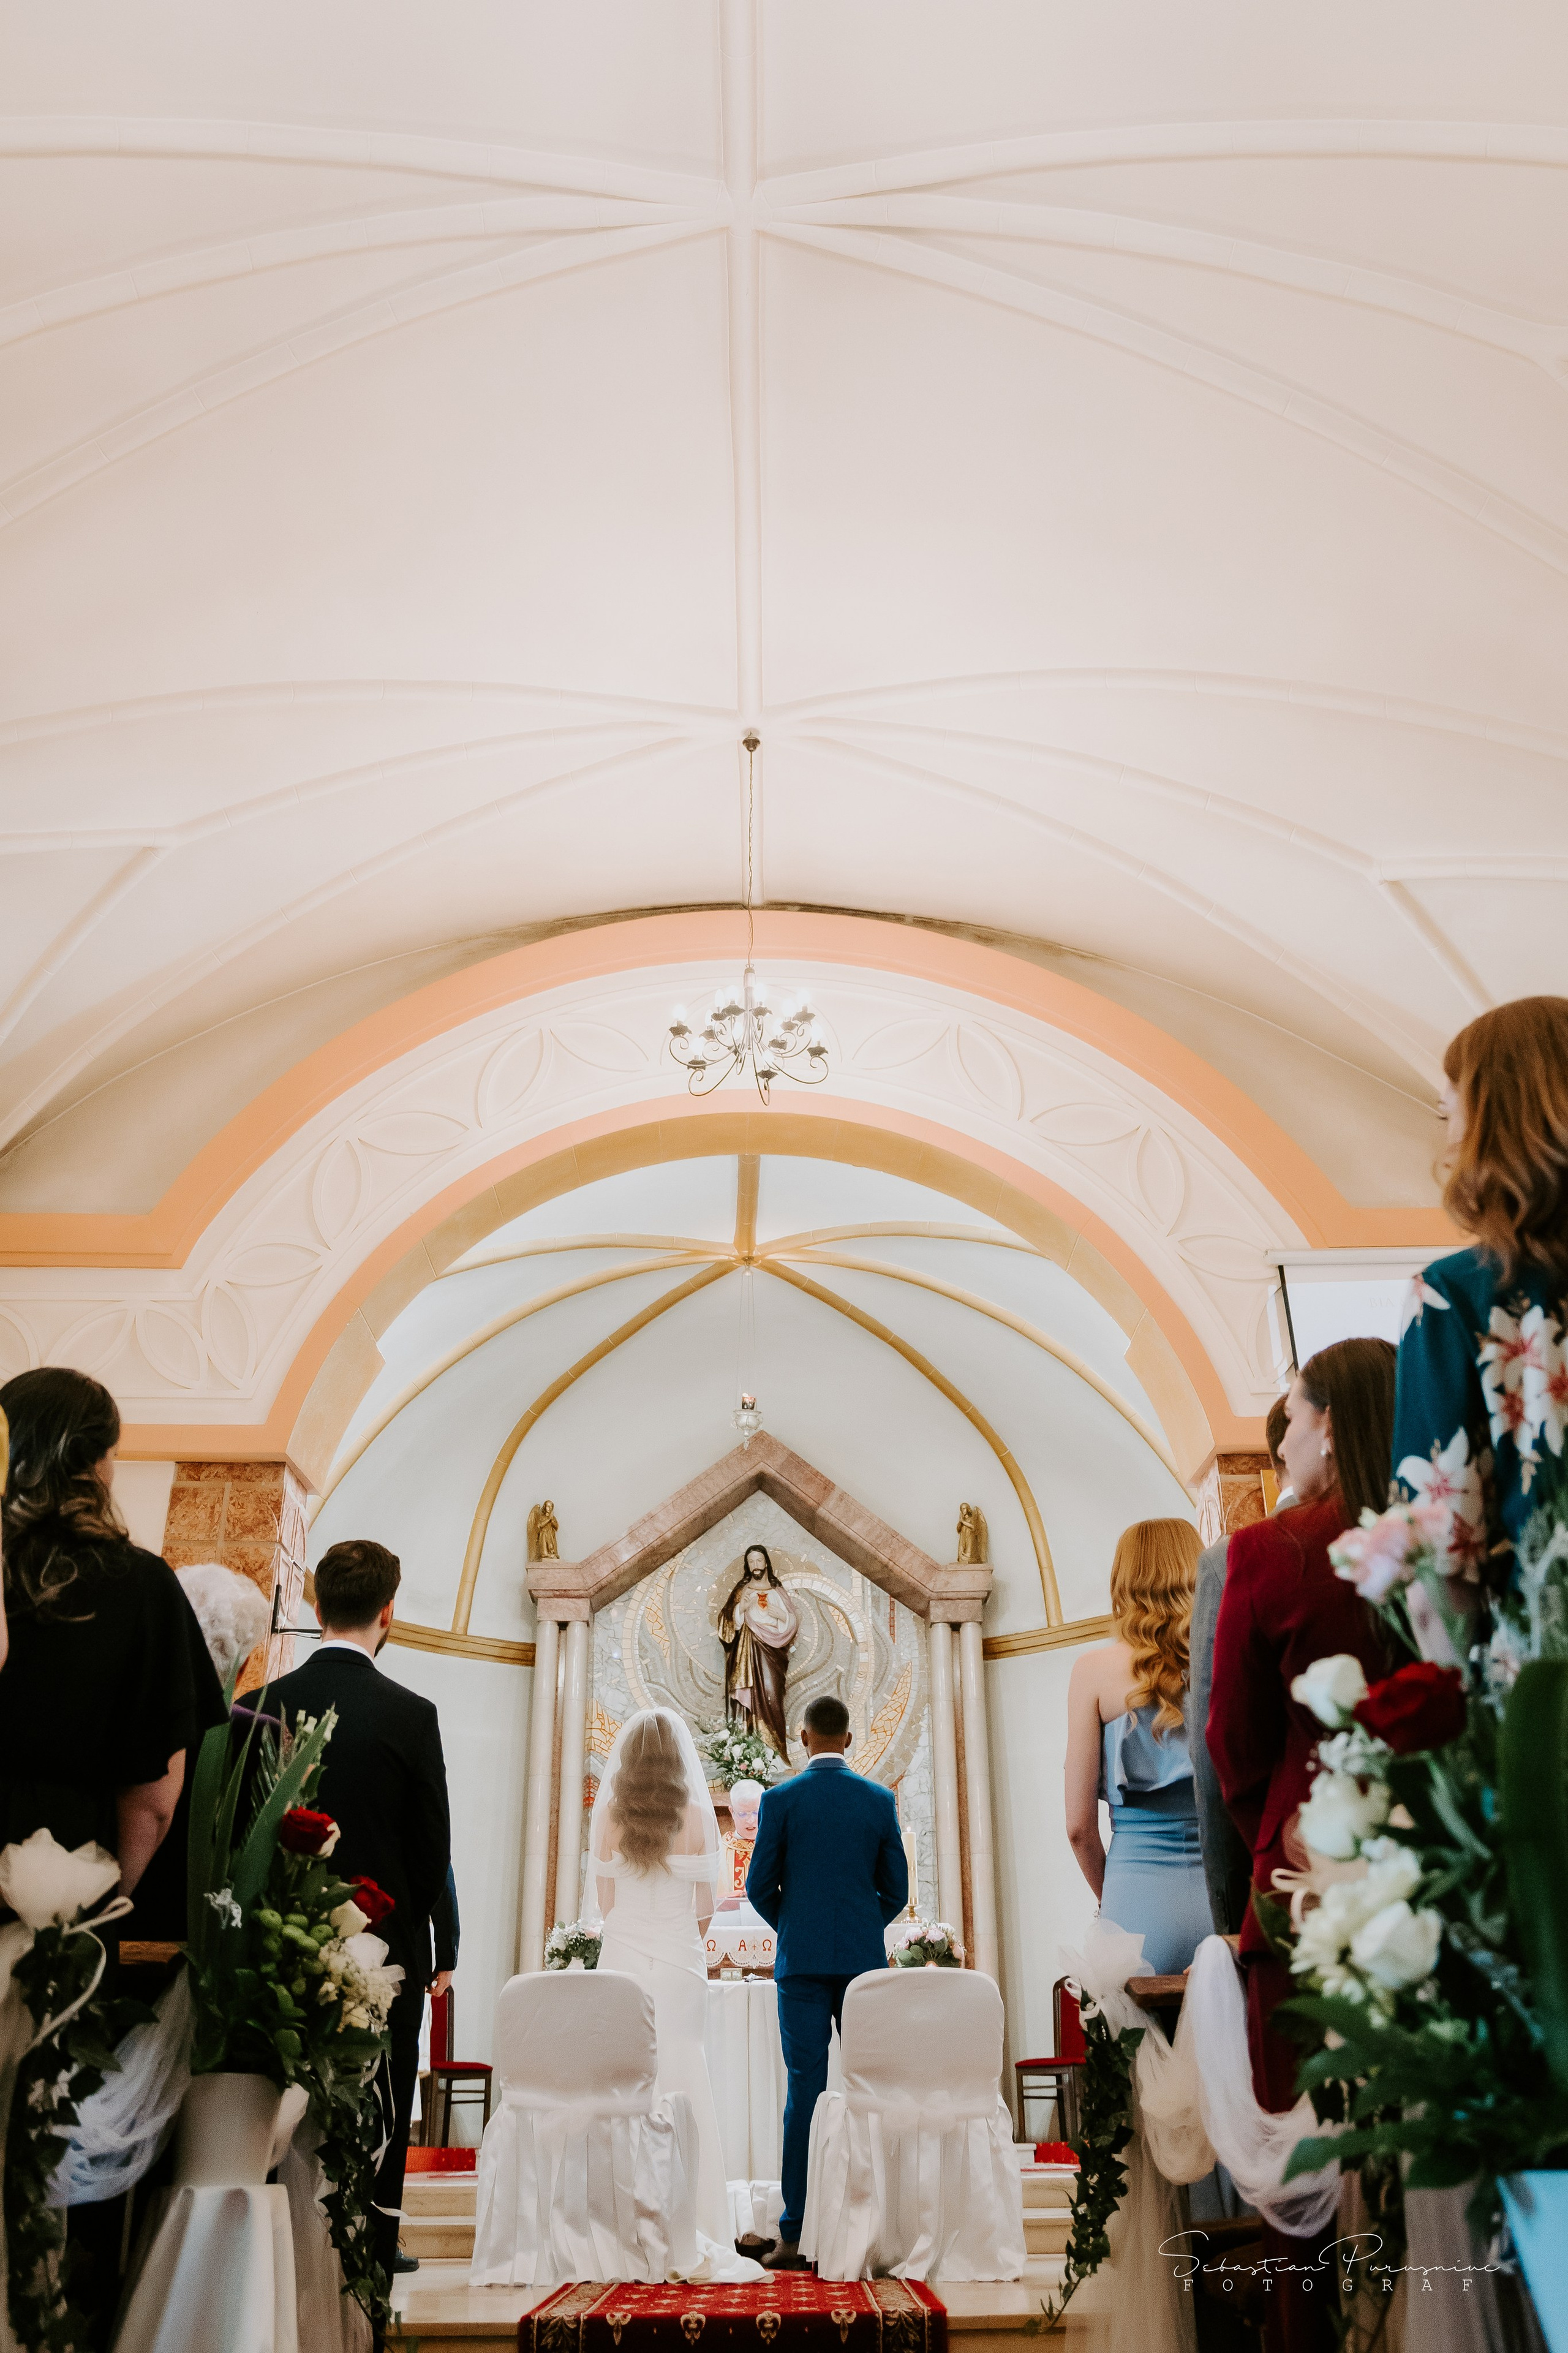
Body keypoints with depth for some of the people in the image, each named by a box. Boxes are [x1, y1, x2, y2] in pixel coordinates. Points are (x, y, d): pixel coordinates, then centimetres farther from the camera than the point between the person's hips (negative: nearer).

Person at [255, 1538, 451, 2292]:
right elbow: (433, 1845, -8)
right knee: (380, 2093, 10)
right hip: (386, 1941, -3)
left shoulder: (263, 1706, -6)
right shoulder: (410, 1715, -14)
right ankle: (374, 2242, 16)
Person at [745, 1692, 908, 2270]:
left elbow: (759, 1886, -1)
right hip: (864, 1961, 2)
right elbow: (896, 1890, 4)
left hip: (802, 1962, -1)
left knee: (804, 2093, 1)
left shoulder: (780, 1800, -4)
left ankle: (793, 2238, 2)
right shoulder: (880, 1799, 2)